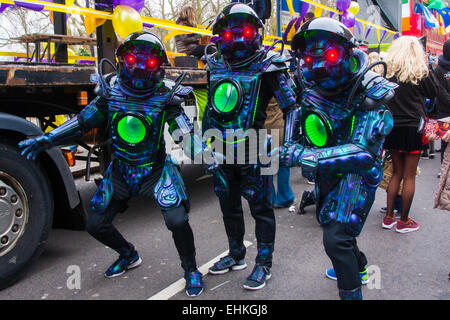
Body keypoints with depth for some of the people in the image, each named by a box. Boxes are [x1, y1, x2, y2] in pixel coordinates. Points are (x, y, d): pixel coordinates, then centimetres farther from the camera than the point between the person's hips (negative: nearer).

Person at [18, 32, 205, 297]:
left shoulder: (166, 96, -13)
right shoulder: (111, 91, -4)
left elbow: (188, 135, -15)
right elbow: (83, 122, 1)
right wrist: (46, 140, -6)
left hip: (155, 170, -4)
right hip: (120, 171, 4)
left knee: (177, 220, -23)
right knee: (96, 225, 10)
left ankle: (191, 269, 7)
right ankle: (129, 255, 40)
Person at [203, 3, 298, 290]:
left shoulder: (267, 67, -8)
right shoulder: (216, 66, 9)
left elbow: (291, 107, -7)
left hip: (252, 152, -6)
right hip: (221, 152, 6)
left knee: (261, 207, 4)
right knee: (229, 206, 18)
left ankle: (264, 264, 21)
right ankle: (236, 255, 38)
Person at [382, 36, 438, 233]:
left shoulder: (389, 71, 0)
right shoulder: (420, 71, -7)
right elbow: (433, 93, 8)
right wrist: (427, 67, 10)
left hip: (392, 127, 3)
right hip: (413, 127, -3)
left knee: (396, 172, 15)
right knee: (409, 176, 5)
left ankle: (389, 217, 19)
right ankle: (404, 221, 13)